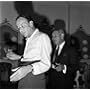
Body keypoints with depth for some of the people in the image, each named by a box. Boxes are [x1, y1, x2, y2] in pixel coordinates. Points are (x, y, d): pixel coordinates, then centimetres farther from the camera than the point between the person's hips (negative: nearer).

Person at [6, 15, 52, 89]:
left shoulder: (43, 37, -9)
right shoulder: (28, 39, 19)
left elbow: (46, 64, -19)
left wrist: (29, 68, -33)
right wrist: (19, 57, 16)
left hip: (35, 79, -7)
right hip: (23, 80, 8)